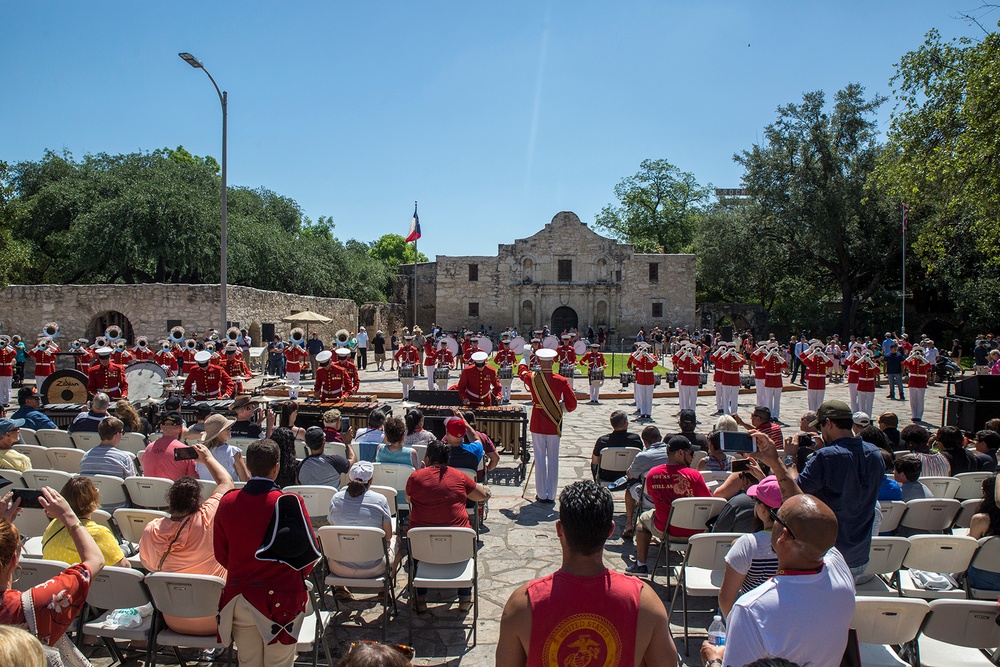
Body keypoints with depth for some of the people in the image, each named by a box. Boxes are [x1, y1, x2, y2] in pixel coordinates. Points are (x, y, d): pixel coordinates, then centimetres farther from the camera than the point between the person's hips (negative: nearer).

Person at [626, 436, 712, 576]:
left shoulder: (652, 474, -6)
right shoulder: (694, 475, -17)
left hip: (664, 530, 2)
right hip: (693, 531, -2)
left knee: (644, 517, 32)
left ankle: (640, 565, 31)